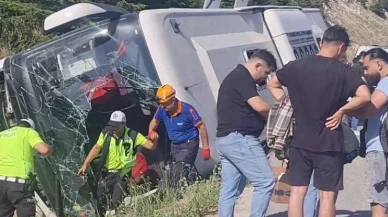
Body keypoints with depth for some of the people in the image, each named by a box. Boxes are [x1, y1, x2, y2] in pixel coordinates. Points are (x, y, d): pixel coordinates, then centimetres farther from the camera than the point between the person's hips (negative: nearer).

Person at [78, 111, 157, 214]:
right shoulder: (106, 133, -7)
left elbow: (151, 146, -13)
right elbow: (96, 148, -2)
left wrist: (154, 139, -35)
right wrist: (85, 164, -8)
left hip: (122, 174, -2)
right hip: (107, 173, 3)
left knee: (116, 203, -6)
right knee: (100, 200, 8)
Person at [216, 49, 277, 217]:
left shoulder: (235, 77, 22)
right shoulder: (242, 77, -10)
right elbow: (260, 107, -20)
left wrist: (266, 117, 10)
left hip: (226, 139, 11)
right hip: (239, 138, -11)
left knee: (230, 190, 10)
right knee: (265, 182, -7)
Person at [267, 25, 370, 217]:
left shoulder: (297, 66, 3)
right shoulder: (342, 71, -8)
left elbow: (272, 84, 16)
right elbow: (365, 96, -20)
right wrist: (341, 111, -6)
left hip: (300, 140, 3)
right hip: (329, 143, -3)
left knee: (297, 192, 9)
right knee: (327, 196, 5)